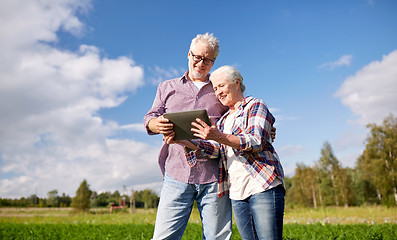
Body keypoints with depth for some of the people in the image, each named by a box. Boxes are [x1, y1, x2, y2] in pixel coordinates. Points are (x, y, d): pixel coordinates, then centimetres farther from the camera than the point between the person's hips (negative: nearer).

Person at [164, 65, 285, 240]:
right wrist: (182, 141, -8)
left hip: (262, 186, -6)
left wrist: (219, 137, -25)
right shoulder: (224, 120, 23)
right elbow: (215, 149, 6)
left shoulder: (255, 105, 4)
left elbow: (256, 142, -12)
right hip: (237, 193, 6)